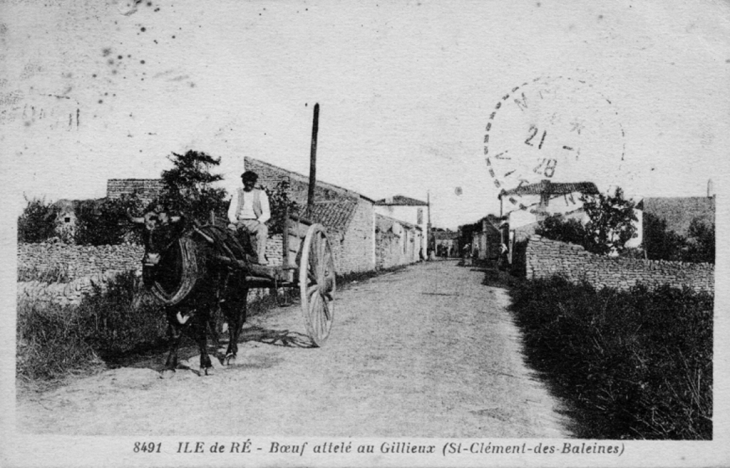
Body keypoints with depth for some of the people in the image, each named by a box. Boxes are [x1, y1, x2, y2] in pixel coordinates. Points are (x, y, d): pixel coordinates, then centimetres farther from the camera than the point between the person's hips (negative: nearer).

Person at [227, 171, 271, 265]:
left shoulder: (261, 194, 10)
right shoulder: (238, 193, 15)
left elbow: (266, 213, 2)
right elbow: (231, 212, 8)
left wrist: (258, 222, -17)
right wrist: (235, 222, -13)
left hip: (255, 222, -2)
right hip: (240, 221, 2)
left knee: (263, 229, -36)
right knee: (230, 229, -32)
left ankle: (261, 257, -42)